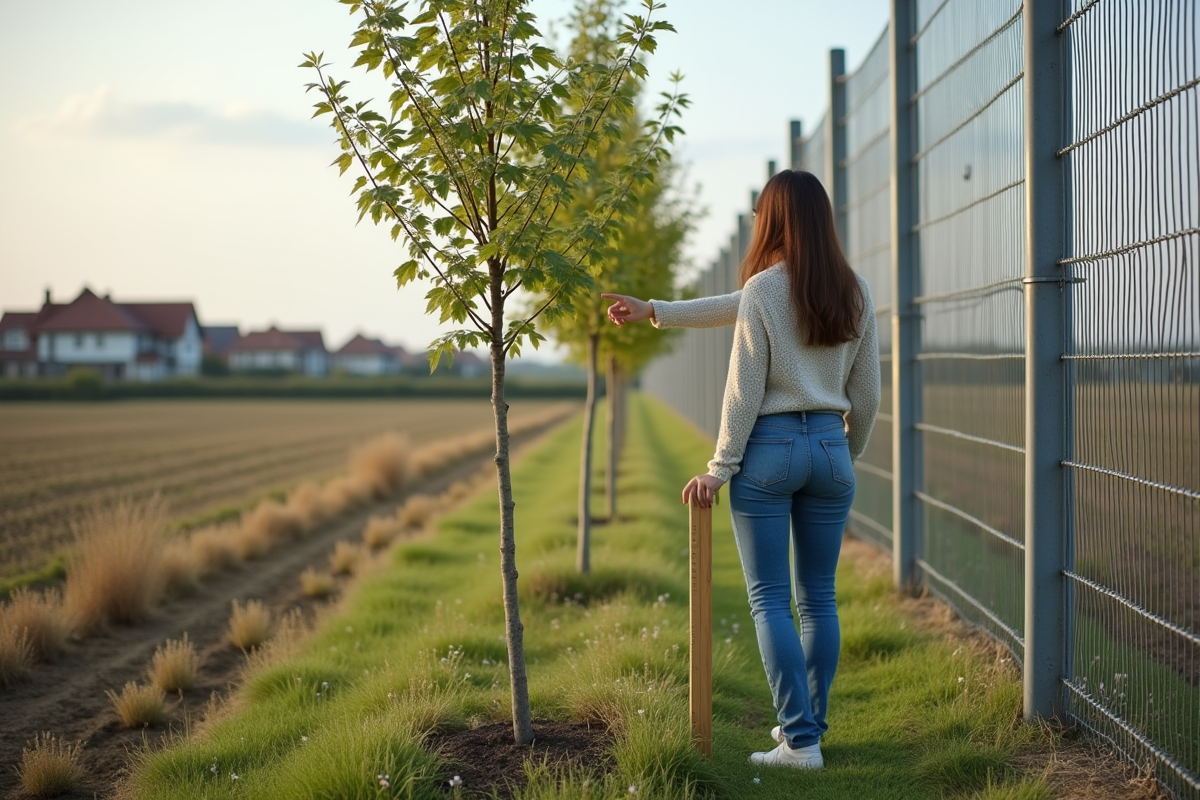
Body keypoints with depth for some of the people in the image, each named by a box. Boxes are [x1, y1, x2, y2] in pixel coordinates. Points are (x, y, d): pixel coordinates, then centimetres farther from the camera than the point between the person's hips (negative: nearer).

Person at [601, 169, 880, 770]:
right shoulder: (854, 292, 5)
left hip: (769, 450, -5)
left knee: (770, 600, 0)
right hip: (829, 447, 5)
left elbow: (744, 392, -10)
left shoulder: (763, 290, -10)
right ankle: (808, 724, 21)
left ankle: (800, 741, -2)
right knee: (818, 599, 13)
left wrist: (720, 468, -2)